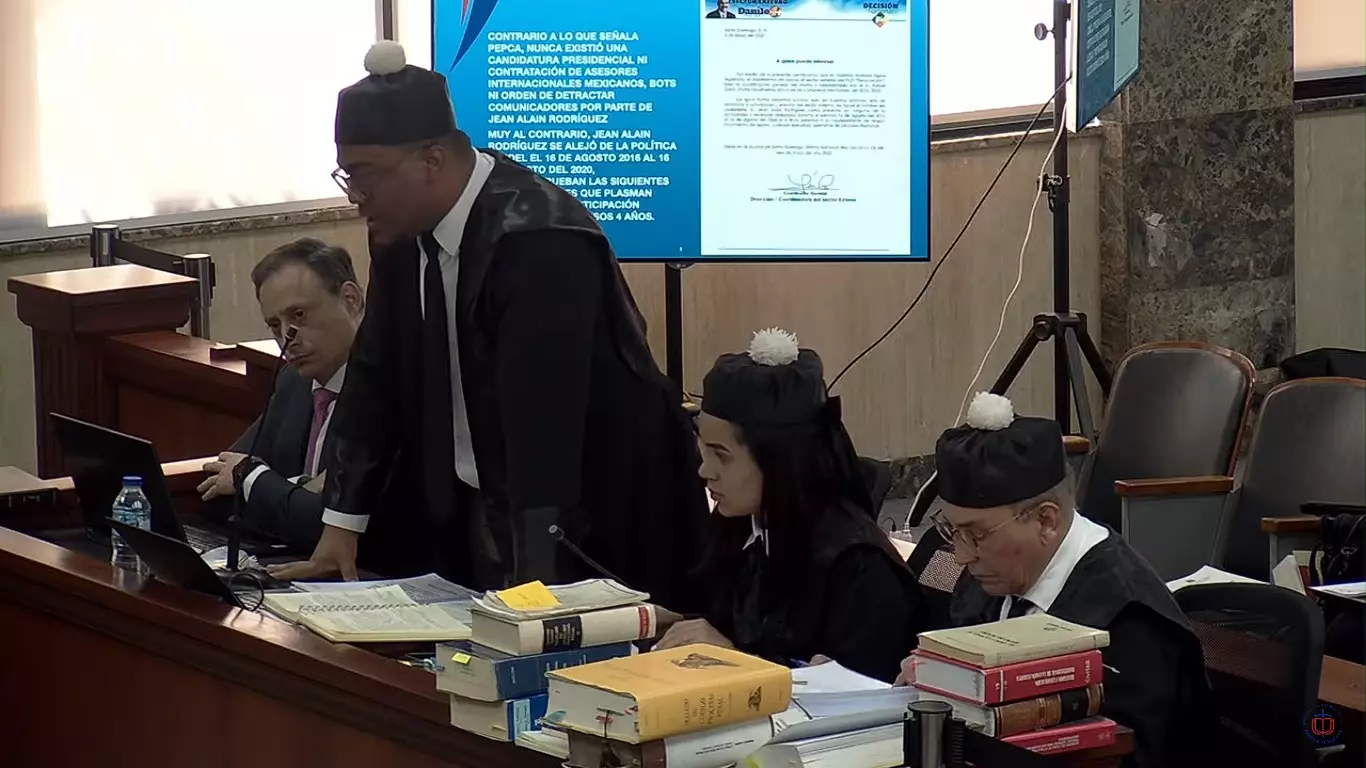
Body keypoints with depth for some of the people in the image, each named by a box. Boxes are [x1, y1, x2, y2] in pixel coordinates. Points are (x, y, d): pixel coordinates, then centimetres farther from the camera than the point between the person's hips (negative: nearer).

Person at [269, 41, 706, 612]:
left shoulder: (538, 240, -27)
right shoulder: (404, 227, -3)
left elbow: (542, 418, -31)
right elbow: (376, 374, 6)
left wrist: (534, 588, -34)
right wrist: (342, 526, 4)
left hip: (590, 510, -7)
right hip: (472, 506, 7)